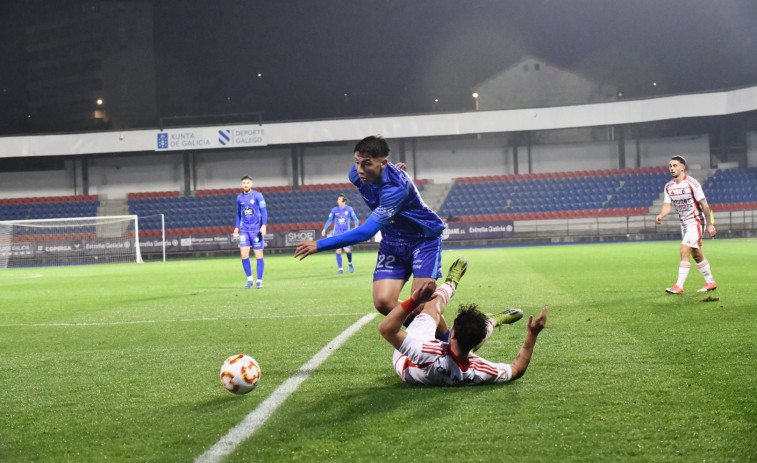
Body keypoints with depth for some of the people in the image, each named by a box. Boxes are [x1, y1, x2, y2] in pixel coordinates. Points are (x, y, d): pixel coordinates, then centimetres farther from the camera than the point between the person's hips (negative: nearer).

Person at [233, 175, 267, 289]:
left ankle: (259, 281, 9)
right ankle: (250, 279, 9)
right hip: (244, 230, 3)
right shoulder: (239, 197, 10)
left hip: (256, 229, -3)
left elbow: (264, 211, -6)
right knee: (244, 255, -6)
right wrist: (237, 227, 15)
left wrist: (264, 226, -14)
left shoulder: (257, 195, -4)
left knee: (258, 255, 0)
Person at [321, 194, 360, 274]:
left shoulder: (349, 209, 0)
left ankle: (350, 263, 17)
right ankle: (340, 269, 2)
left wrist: (356, 227, -12)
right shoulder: (334, 210, 4)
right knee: (338, 250, -6)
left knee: (347, 250, -12)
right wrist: (324, 229, 4)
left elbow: (355, 219, 5)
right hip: (337, 233, 1)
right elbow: (329, 220, 12)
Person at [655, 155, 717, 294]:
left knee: (684, 251, -17)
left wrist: (709, 225, -12)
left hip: (695, 221, -7)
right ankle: (710, 282, 27)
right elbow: (667, 205, 1)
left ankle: (679, 286, -17)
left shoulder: (692, 183, -16)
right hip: (684, 223, 7)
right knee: (696, 255, 14)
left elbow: (704, 204, -13)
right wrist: (660, 215, -21)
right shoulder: (668, 186, 2)